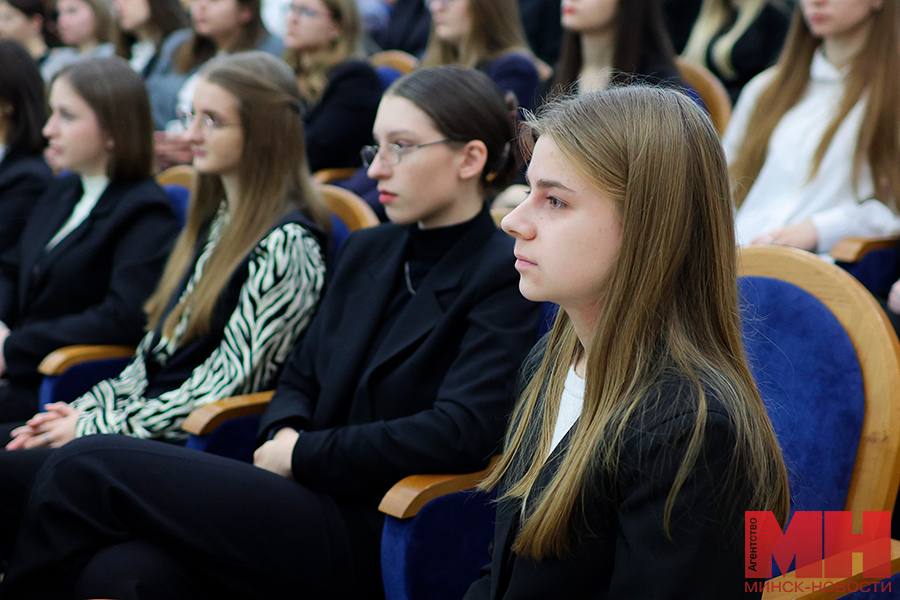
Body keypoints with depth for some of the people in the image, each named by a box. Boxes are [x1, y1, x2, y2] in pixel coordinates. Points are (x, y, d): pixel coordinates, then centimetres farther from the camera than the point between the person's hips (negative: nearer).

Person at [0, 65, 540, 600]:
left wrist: (303, 454, -10)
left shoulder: (504, 277, -6)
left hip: (368, 539, -6)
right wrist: (284, 435, -2)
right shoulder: (368, 250, 18)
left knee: (89, 465, -16)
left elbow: (461, 433, -18)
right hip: (313, 497, 7)